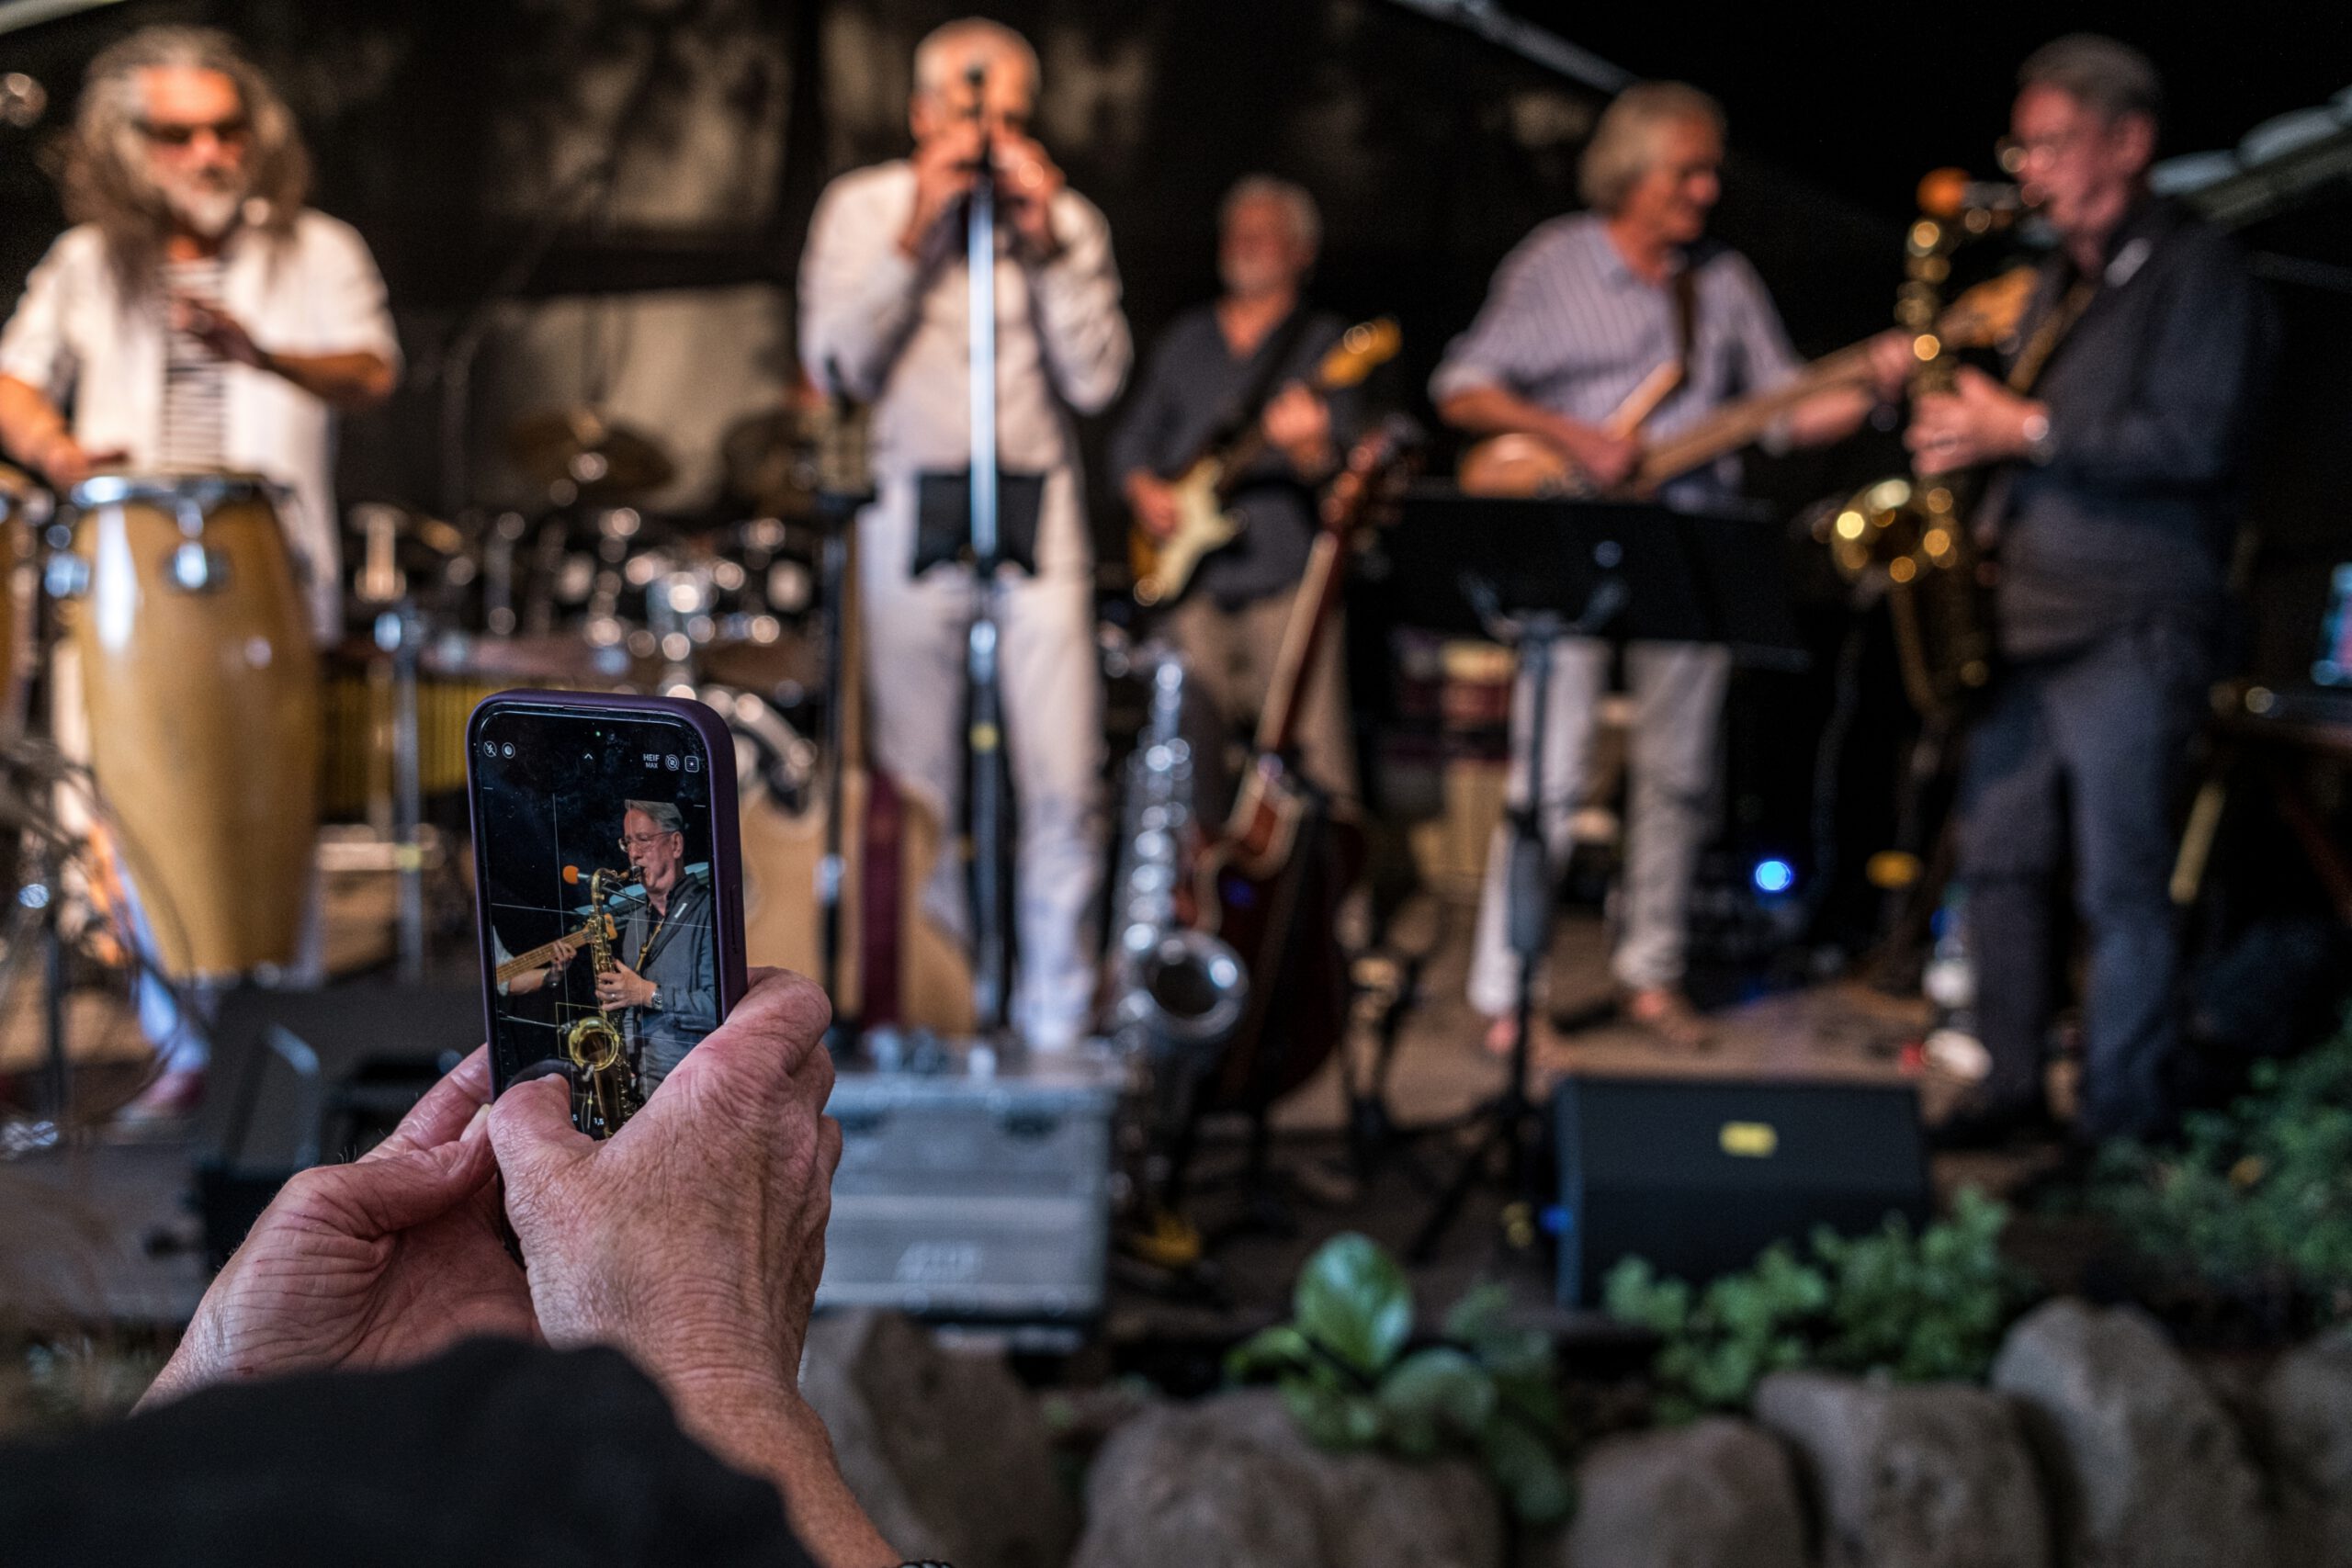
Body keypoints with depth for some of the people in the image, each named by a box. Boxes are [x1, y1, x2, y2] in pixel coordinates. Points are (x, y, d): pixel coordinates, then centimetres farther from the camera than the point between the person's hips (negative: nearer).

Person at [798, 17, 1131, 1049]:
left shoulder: (1068, 221, 9)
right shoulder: (863, 208, 7)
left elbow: (1096, 380, -1)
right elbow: (835, 365, -5)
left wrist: (1045, 246, -8)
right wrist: (914, 239, -11)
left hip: (1037, 517, 1)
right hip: (912, 512, -1)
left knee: (1062, 786, -4)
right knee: (918, 790, 3)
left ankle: (1055, 1027, 8)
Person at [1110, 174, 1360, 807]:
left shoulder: (1322, 341, 5)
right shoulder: (1185, 339, 19)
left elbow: (1341, 464, -5)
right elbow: (1132, 435, 21)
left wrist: (1308, 446, -28)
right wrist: (1144, 490, 1)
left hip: (1284, 575, -4)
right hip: (1191, 582, 4)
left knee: (1309, 748, -12)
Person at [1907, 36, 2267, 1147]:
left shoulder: (2196, 273, -4)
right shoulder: (2058, 284, 20)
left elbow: (2191, 440, -17)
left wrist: (2023, 429, -17)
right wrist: (1964, 421, 8)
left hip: (2129, 634, -8)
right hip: (2022, 622, 8)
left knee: (2120, 885, -6)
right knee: (1998, 859, 9)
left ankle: (2122, 1121, 2)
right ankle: (2011, 1087, 19)